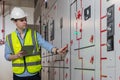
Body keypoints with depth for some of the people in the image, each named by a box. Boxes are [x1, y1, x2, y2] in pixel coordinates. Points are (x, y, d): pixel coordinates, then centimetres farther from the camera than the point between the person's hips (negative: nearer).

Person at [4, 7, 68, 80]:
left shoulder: (34, 34, 2)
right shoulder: (9, 38, 4)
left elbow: (45, 44, -13)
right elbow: (7, 56, 5)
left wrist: (57, 51, -30)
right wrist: (17, 55, -14)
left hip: (34, 74, 0)